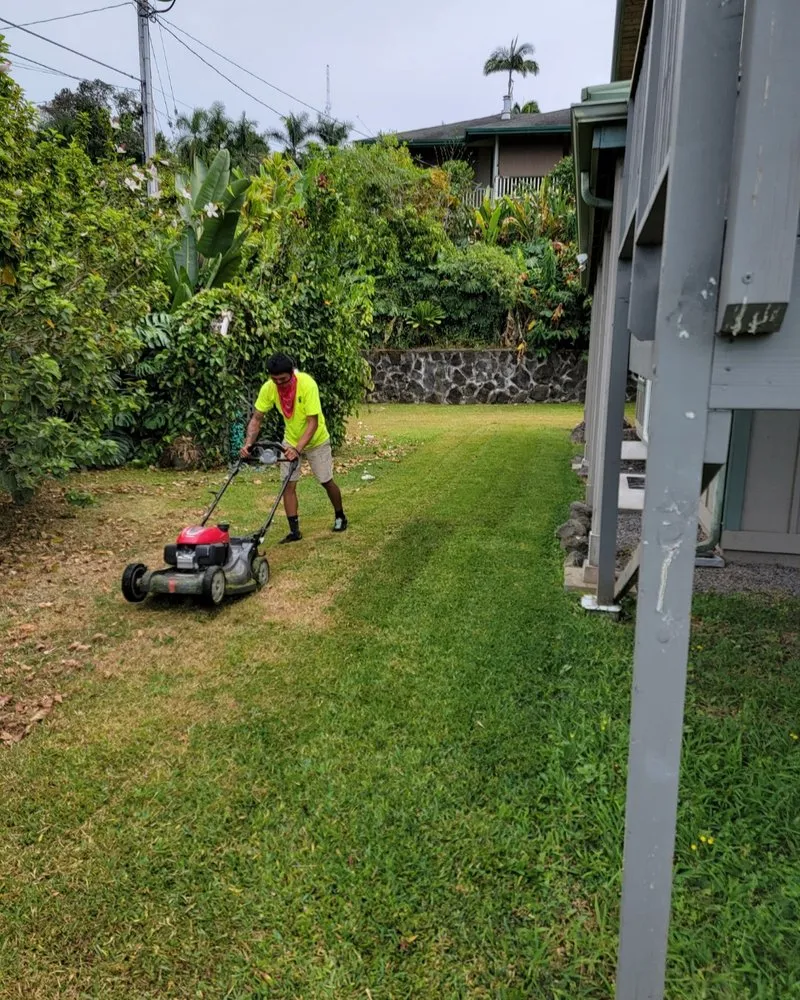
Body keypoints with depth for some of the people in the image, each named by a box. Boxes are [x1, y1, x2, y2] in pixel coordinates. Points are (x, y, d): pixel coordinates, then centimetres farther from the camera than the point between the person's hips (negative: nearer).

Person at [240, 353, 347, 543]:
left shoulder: (307, 384, -33)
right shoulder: (268, 388, -20)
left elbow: (313, 422, -33)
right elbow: (257, 418, -13)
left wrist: (298, 449, -43)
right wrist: (248, 443, -29)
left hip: (315, 440, -3)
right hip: (290, 440, 4)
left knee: (326, 481, 7)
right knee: (288, 484, -3)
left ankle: (340, 516, 32)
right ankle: (294, 531, 5)